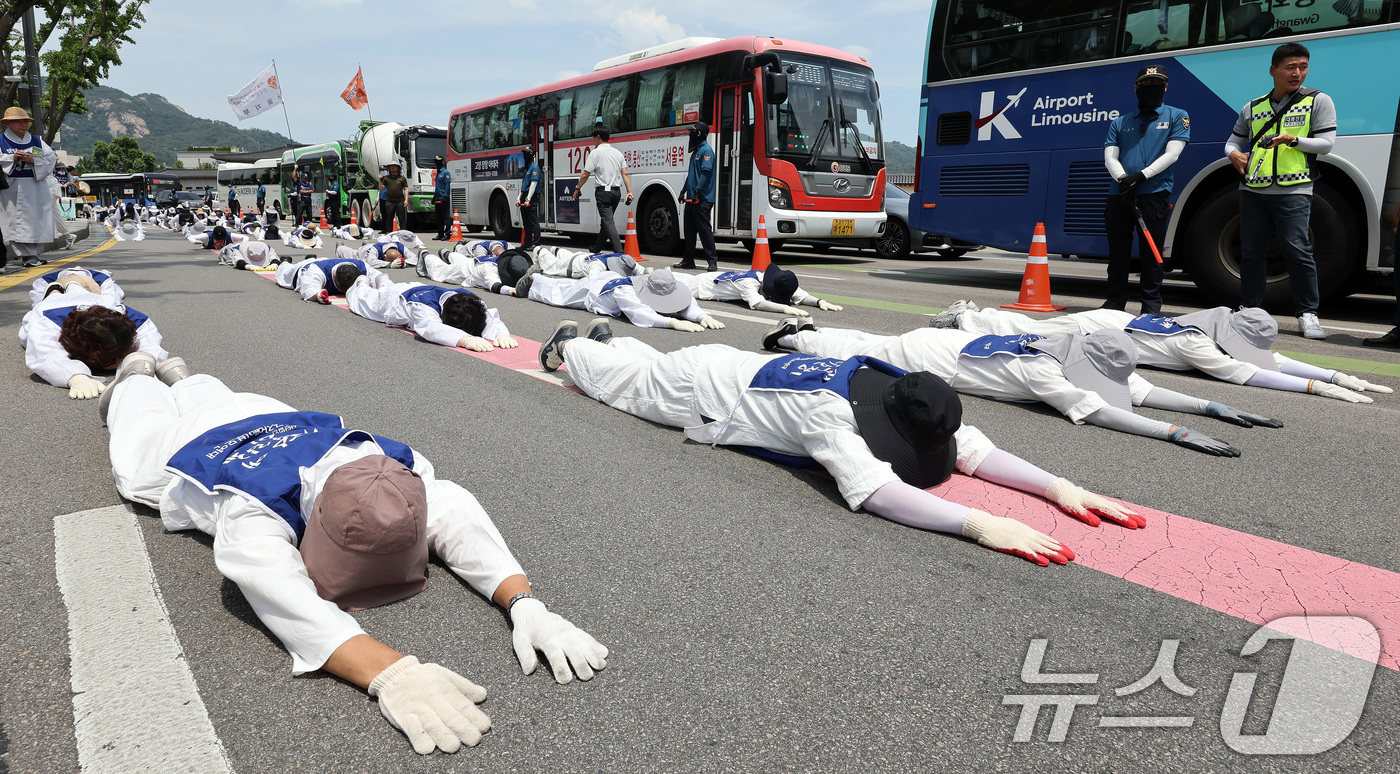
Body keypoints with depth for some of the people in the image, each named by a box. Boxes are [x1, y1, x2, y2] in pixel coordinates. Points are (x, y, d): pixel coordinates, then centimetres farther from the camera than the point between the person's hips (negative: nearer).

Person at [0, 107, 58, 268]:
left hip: (37, 186, 3)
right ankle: (27, 255, -14)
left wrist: (32, 160, -11)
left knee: (37, 221, 2)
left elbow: (51, 159, 4)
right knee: (19, 221, -10)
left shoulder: (37, 141, 15)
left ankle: (33, 253, 10)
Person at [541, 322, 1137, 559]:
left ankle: (607, 335, 63)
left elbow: (975, 451, -23)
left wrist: (1059, 488, -37)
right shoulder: (827, 411, -46)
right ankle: (568, 344, 54)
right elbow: (871, 490, -58)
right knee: (621, 380, 27)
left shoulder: (908, 404, -26)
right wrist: (979, 524, -66)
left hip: (735, 366, 6)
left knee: (646, 366, 36)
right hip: (697, 385, -5)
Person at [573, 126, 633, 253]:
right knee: (606, 220, 17)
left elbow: (585, 175, -6)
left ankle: (619, 252, -22)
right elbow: (625, 174, 4)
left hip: (603, 191, -7)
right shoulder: (618, 153, 13)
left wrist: (578, 189, 7)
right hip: (616, 191, 7)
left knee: (608, 222, -10)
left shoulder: (596, 153, -4)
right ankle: (596, 249, 30)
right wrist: (629, 192, 0)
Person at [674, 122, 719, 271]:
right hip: (691, 198, 10)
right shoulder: (696, 151, 21)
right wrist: (684, 191, 21)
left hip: (702, 199, -10)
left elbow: (706, 172, -18)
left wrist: (697, 191, -24)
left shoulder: (706, 150, -9)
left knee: (704, 229, -9)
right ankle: (688, 260, 18)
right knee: (690, 230, 12)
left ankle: (712, 261, -7)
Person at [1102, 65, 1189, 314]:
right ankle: (1115, 302, 15)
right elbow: (1110, 157, 8)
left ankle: (1151, 305, 4)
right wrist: (1124, 180, -13)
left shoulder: (1177, 116, 12)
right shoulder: (1119, 123, 19)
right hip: (1119, 194, 3)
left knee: (1151, 252, -2)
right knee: (1118, 252, 6)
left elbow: (1172, 154, -1)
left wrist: (1140, 176, -13)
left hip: (1154, 194, -3)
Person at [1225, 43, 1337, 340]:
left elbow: (1325, 143, 1)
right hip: (1252, 190, 4)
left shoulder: (1318, 101, 6)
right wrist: (1234, 154, 1)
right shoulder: (1253, 108, 16)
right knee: (1251, 251, 6)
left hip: (1293, 191, -4)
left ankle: (1307, 314, -2)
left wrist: (1292, 140, -16)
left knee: (1298, 251, -10)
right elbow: (1233, 141, 25)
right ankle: (1249, 309, 17)